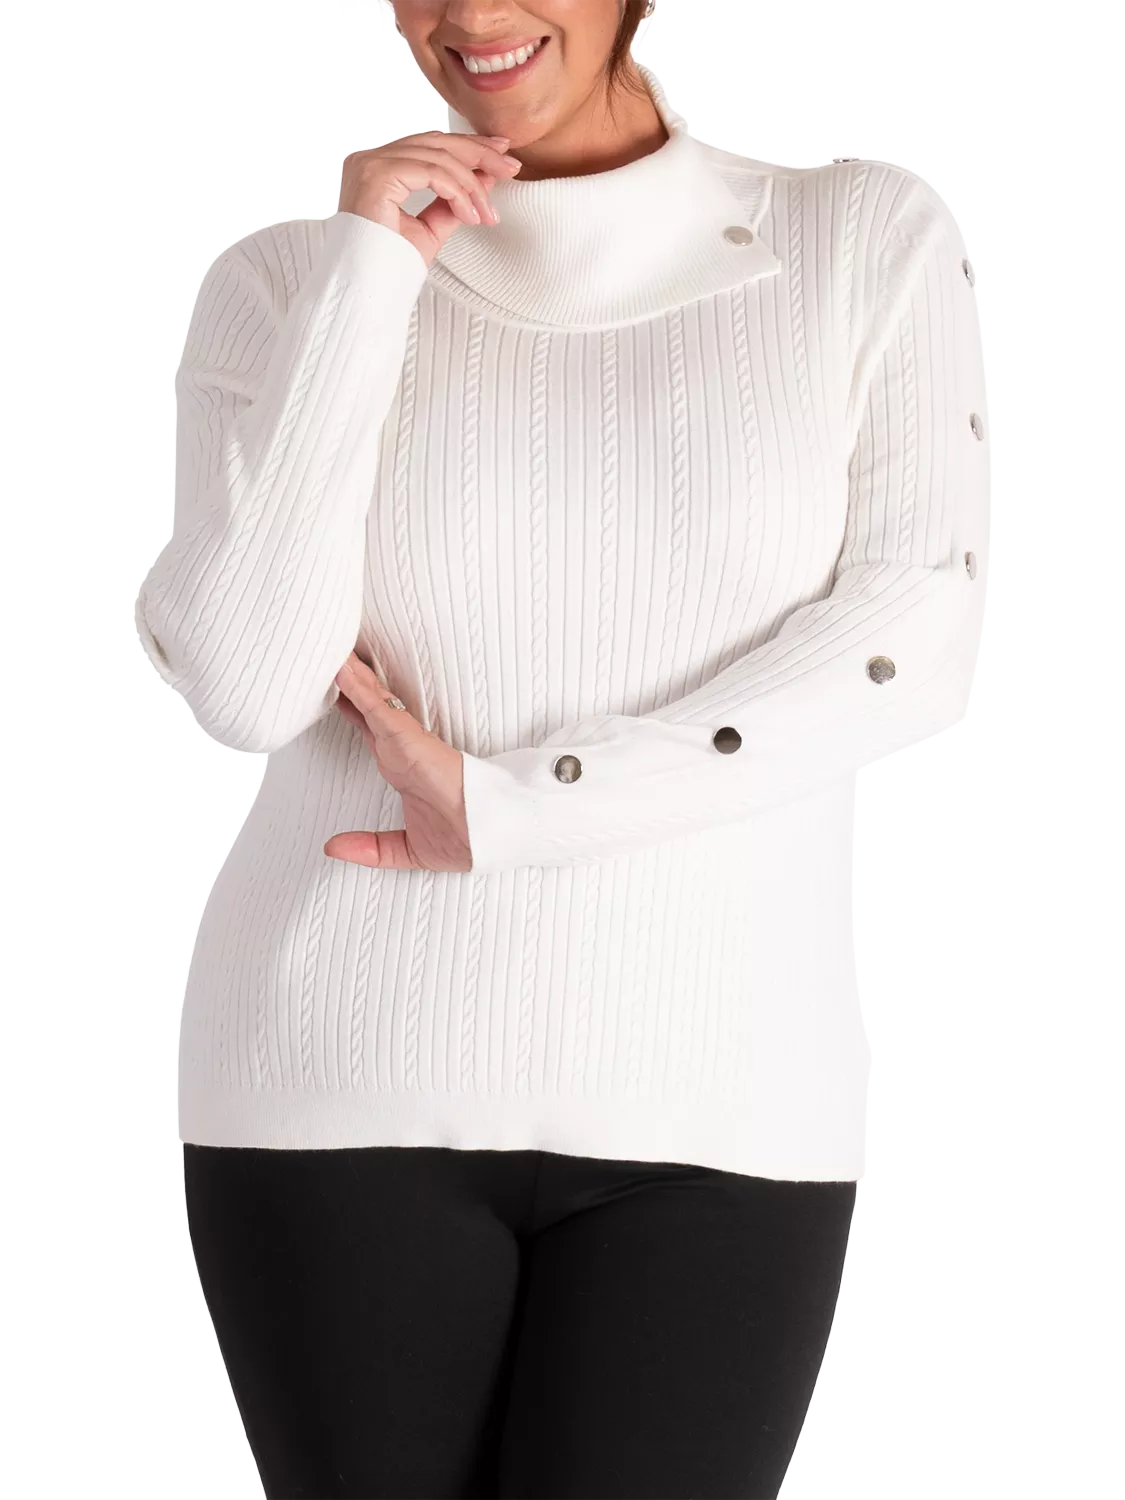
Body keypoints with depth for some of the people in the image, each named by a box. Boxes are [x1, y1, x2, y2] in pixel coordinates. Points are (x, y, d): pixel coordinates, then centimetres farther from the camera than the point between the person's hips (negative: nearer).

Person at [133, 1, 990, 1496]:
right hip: (347, 1097, 1)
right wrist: (367, 273, -13)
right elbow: (246, 688, -12)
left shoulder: (872, 240, 1)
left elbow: (914, 641, -10)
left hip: (705, 1110, 0)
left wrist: (505, 810, -13)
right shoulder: (288, 286, 1)